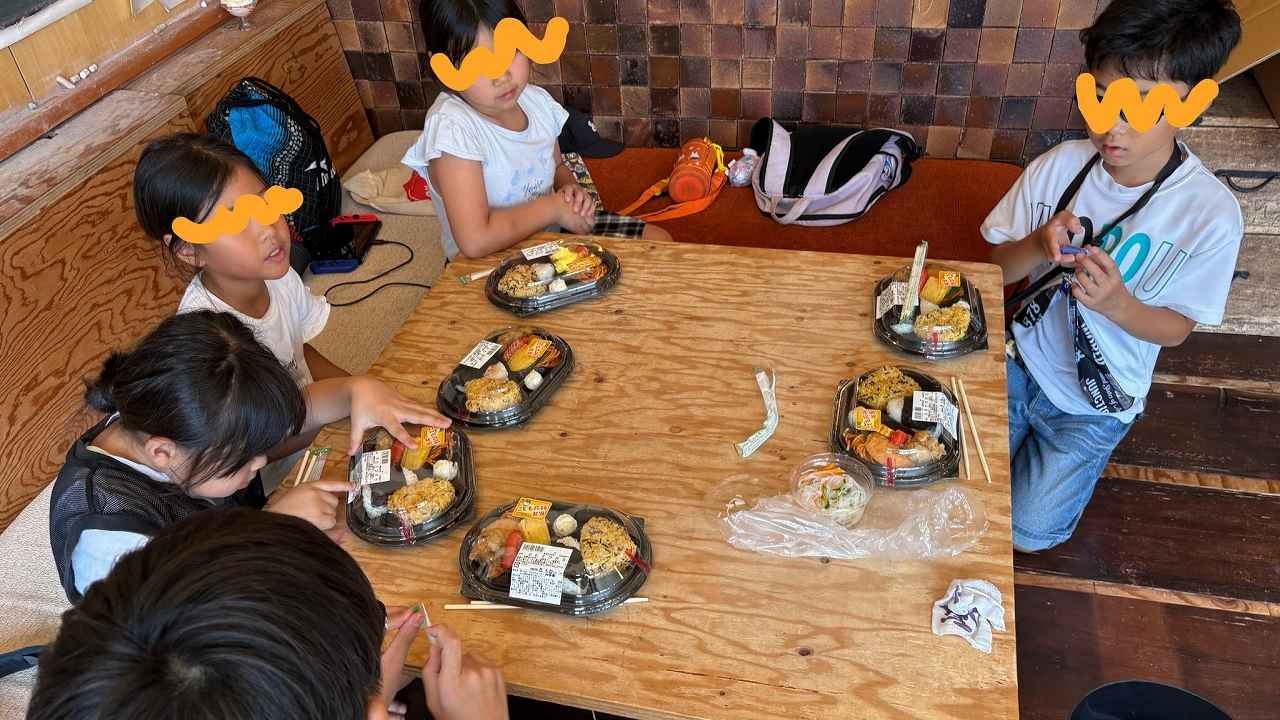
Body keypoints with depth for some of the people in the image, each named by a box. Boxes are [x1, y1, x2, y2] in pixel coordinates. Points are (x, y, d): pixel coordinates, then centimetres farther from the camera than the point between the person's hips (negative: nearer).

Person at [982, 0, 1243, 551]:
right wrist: (1039, 245, -29)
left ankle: (1078, 451, 29)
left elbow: (1176, 328, -10)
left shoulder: (1211, 215, -22)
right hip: (1021, 361, 2)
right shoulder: (1059, 166, -15)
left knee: (1027, 532, 0)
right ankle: (1027, 427, 28)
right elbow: (997, 267, -5)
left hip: (1094, 402, -2)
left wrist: (1117, 302, -32)